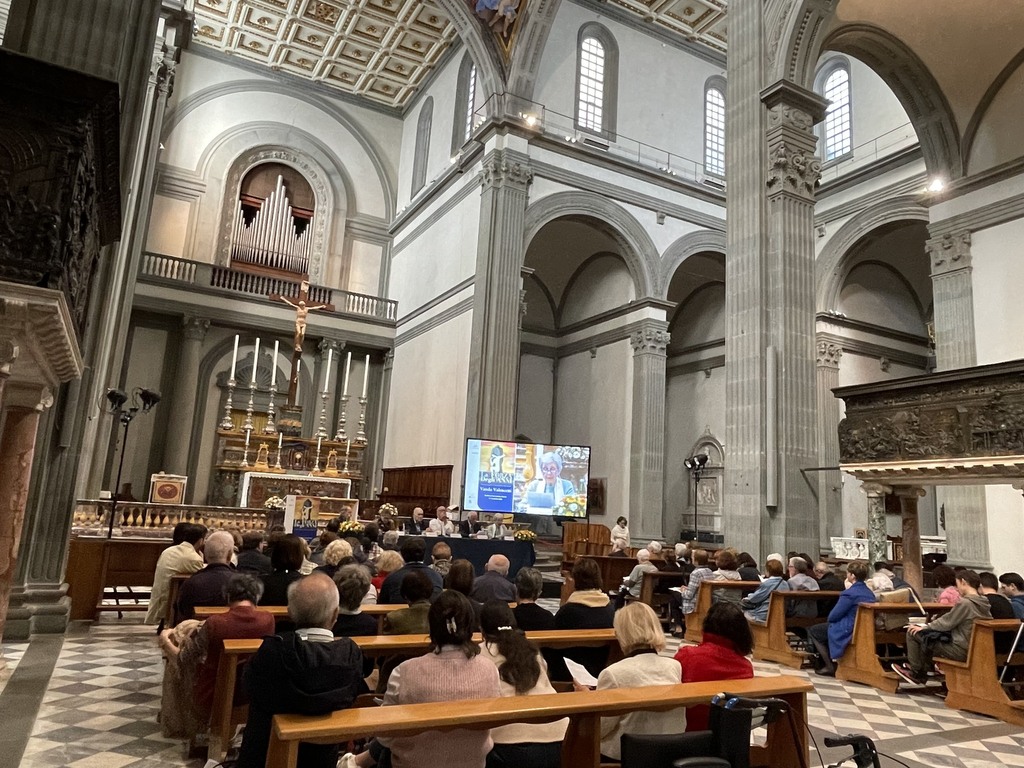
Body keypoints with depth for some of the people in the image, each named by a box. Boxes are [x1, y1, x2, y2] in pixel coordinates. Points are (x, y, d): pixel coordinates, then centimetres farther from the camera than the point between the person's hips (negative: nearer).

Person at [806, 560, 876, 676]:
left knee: (812, 631, 9)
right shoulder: (870, 593, 3)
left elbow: (832, 616, -14)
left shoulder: (849, 594, -23)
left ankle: (830, 667, 5)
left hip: (848, 632, -9)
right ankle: (831, 662, 22)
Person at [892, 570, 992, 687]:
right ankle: (921, 674, 28)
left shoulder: (964, 602, -22)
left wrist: (924, 627, 0)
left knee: (913, 633, -2)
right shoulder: (984, 604, 3)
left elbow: (946, 622, -15)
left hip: (960, 651, -9)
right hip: (974, 649, 9)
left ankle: (915, 671, 17)